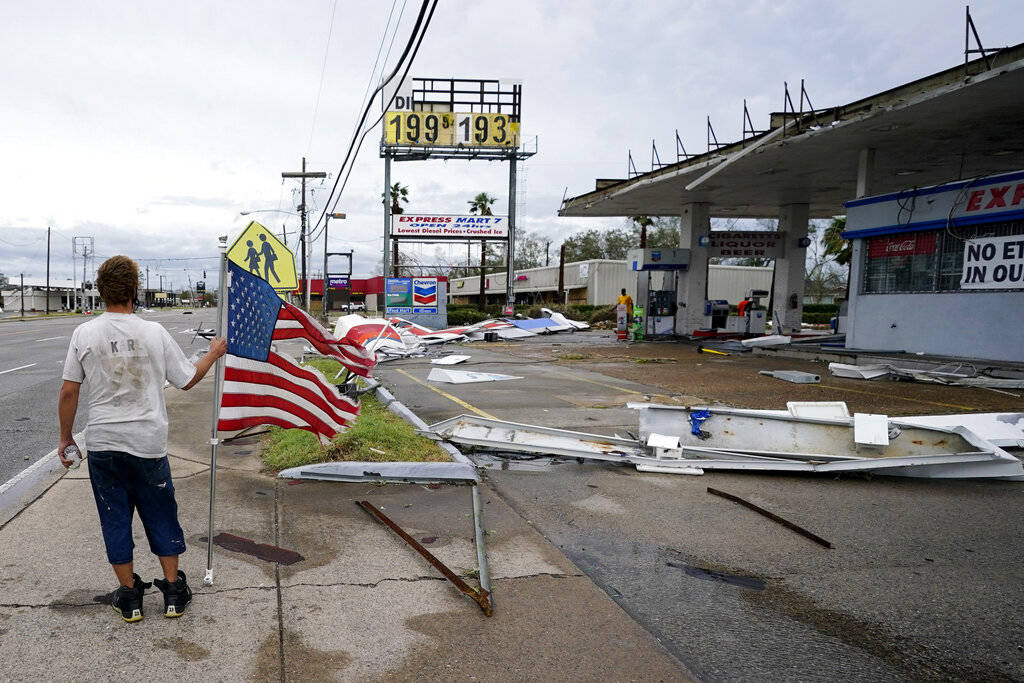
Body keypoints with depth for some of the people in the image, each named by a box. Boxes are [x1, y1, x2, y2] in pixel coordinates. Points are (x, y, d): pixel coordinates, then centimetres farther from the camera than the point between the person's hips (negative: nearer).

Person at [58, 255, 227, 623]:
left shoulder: (84, 334, -5)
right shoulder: (154, 332, -8)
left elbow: (68, 391, -3)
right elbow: (187, 380, 0)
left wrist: (65, 437, 10)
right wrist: (213, 355, 17)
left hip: (102, 444, 1)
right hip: (148, 442, -1)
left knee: (115, 519, 13)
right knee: (161, 516, 13)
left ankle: (129, 595, 23)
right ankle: (173, 591, 22)